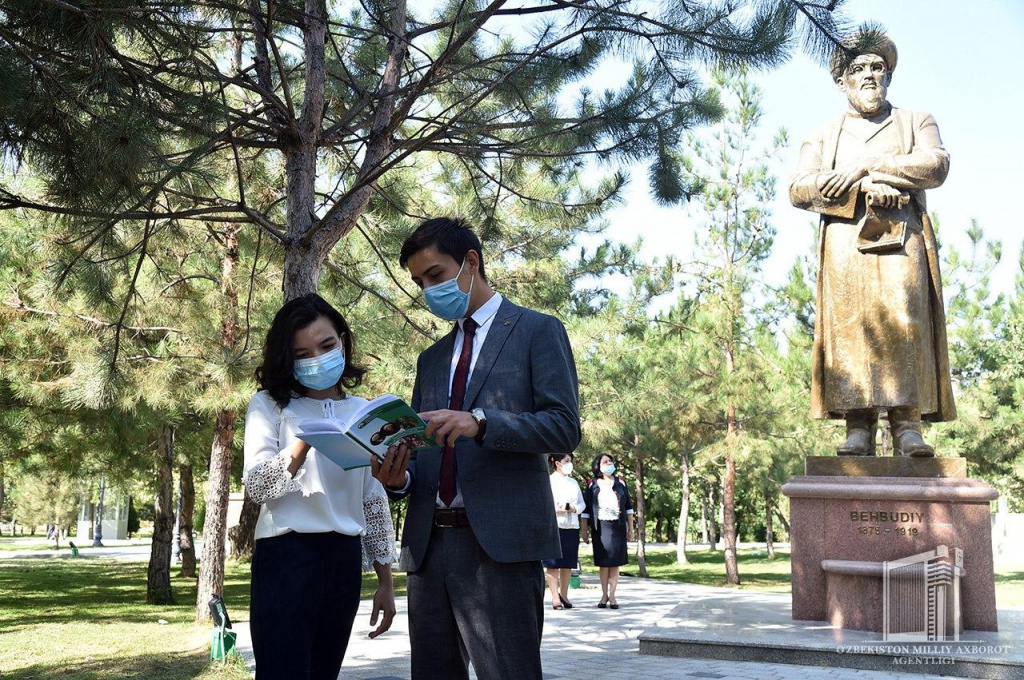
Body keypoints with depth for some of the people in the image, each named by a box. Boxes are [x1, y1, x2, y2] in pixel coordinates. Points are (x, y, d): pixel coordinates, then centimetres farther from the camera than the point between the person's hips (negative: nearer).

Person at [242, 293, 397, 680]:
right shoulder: (270, 405, 2)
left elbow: (375, 501, 12)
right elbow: (256, 487, -10)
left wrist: (385, 581, 10)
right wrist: (306, 441, -26)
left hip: (345, 561, 4)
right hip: (286, 558, -4)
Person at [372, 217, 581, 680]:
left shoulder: (537, 331, 5)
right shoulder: (432, 358, 23)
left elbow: (564, 427, -6)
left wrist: (480, 422, -20)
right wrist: (398, 477, -1)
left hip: (500, 543, -6)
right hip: (429, 546, 6)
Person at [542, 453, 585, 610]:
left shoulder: (574, 483, 18)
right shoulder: (549, 481, 0)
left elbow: (582, 503, 16)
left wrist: (575, 508, -5)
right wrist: (555, 509, -20)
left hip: (572, 526, 5)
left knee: (568, 563, 6)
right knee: (553, 563, -6)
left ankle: (564, 595, 16)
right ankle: (555, 597, -3)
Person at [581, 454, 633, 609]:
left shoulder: (620, 483, 9)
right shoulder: (592, 485, 3)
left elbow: (628, 507, 10)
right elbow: (585, 510, 3)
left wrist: (630, 528, 6)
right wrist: (585, 531, -1)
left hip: (618, 528, 1)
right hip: (600, 528, -1)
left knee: (615, 563, 0)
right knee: (603, 563, 1)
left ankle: (612, 595, 3)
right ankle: (604, 595, 9)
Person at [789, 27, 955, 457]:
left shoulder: (917, 123, 25)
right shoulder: (822, 138, 26)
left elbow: (935, 165, 2)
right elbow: (799, 189, 6)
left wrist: (867, 166, -7)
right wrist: (865, 190, -8)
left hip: (903, 239, 0)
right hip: (845, 241, 1)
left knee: (905, 321, -17)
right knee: (850, 325, -14)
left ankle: (907, 425, -19)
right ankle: (858, 428, -16)